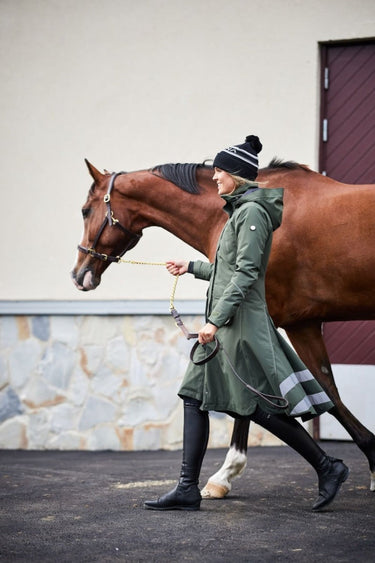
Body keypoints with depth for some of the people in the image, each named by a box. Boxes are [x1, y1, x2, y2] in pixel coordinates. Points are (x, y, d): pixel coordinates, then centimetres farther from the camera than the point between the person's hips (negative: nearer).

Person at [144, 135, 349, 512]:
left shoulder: (252, 212, -13)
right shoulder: (240, 212, 17)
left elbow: (245, 272, -21)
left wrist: (216, 319, -24)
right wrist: (192, 268, 32)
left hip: (241, 324, -10)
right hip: (224, 324, 10)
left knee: (262, 407, -6)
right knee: (195, 398, 4)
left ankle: (327, 468, 6)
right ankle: (188, 489, 5)